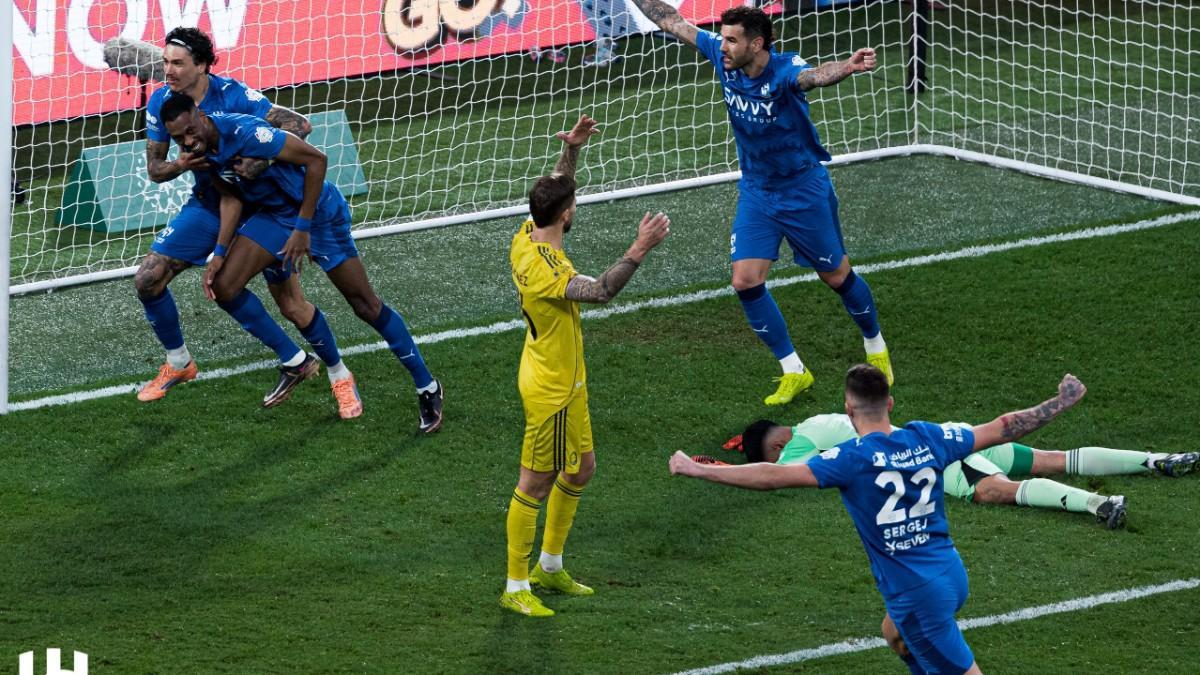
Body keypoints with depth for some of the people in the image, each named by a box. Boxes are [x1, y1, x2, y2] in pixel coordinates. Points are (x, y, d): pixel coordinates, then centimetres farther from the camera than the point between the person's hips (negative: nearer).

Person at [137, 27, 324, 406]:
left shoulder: (232, 96, -24)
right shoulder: (161, 102, -9)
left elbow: (300, 125, -29)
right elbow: (154, 170, -2)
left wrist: (264, 158, -45)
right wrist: (181, 165, -25)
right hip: (207, 203, 5)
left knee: (292, 307, -7)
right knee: (147, 280, -3)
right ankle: (178, 364, 17)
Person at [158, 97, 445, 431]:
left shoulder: (244, 132, -31)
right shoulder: (203, 148, -8)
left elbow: (316, 159, -28)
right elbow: (230, 198, 4)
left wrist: (303, 228, -23)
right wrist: (220, 253, -8)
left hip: (319, 211, -8)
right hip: (274, 215, 8)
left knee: (366, 305, -4)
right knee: (224, 287, -5)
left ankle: (428, 388, 11)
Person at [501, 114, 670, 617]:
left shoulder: (527, 237, -2)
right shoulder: (545, 269, -31)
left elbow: (553, 193, 15)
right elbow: (601, 291, -42)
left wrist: (571, 151, 3)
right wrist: (640, 250, -46)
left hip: (564, 382, 10)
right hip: (551, 390, -10)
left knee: (581, 469, 21)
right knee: (536, 484, 0)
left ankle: (549, 566, 34)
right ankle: (516, 588, 9)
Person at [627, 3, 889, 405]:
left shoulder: (784, 71, -30)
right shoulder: (722, 58, -13)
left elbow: (814, 76, -54)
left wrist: (847, 67, -75)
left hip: (803, 190, -5)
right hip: (755, 191, 5)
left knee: (837, 276, 9)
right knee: (745, 282, -3)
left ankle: (876, 350, 35)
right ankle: (793, 372, 11)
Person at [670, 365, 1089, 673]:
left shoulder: (852, 458, -17)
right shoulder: (927, 439, -1)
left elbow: (773, 476, -23)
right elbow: (1001, 429, 9)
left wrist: (697, 470, -18)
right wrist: (1062, 403, 23)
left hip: (916, 594, -7)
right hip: (951, 575, 7)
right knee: (896, 634, 33)